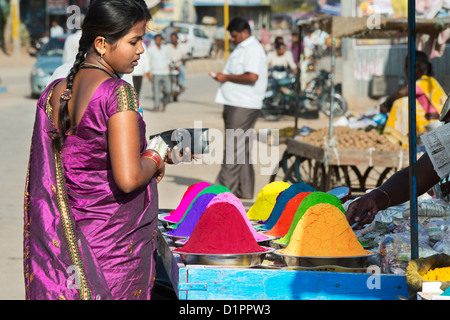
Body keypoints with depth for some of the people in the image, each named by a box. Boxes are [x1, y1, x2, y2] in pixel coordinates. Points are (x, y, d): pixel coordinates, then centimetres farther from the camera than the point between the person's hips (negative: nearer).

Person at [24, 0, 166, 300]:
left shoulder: (54, 93, 4)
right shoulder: (118, 92, -18)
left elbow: (41, 179, 9)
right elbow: (128, 178, -25)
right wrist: (154, 161, -6)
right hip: (117, 239, -7)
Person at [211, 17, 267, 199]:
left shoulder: (253, 49, -12)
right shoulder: (241, 48, 20)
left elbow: (252, 76, -24)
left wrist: (227, 77, -15)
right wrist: (222, 76, 11)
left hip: (243, 107, -10)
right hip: (234, 103, 10)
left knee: (234, 148, -10)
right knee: (241, 148, 11)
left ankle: (225, 187, -9)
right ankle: (244, 190, 15)